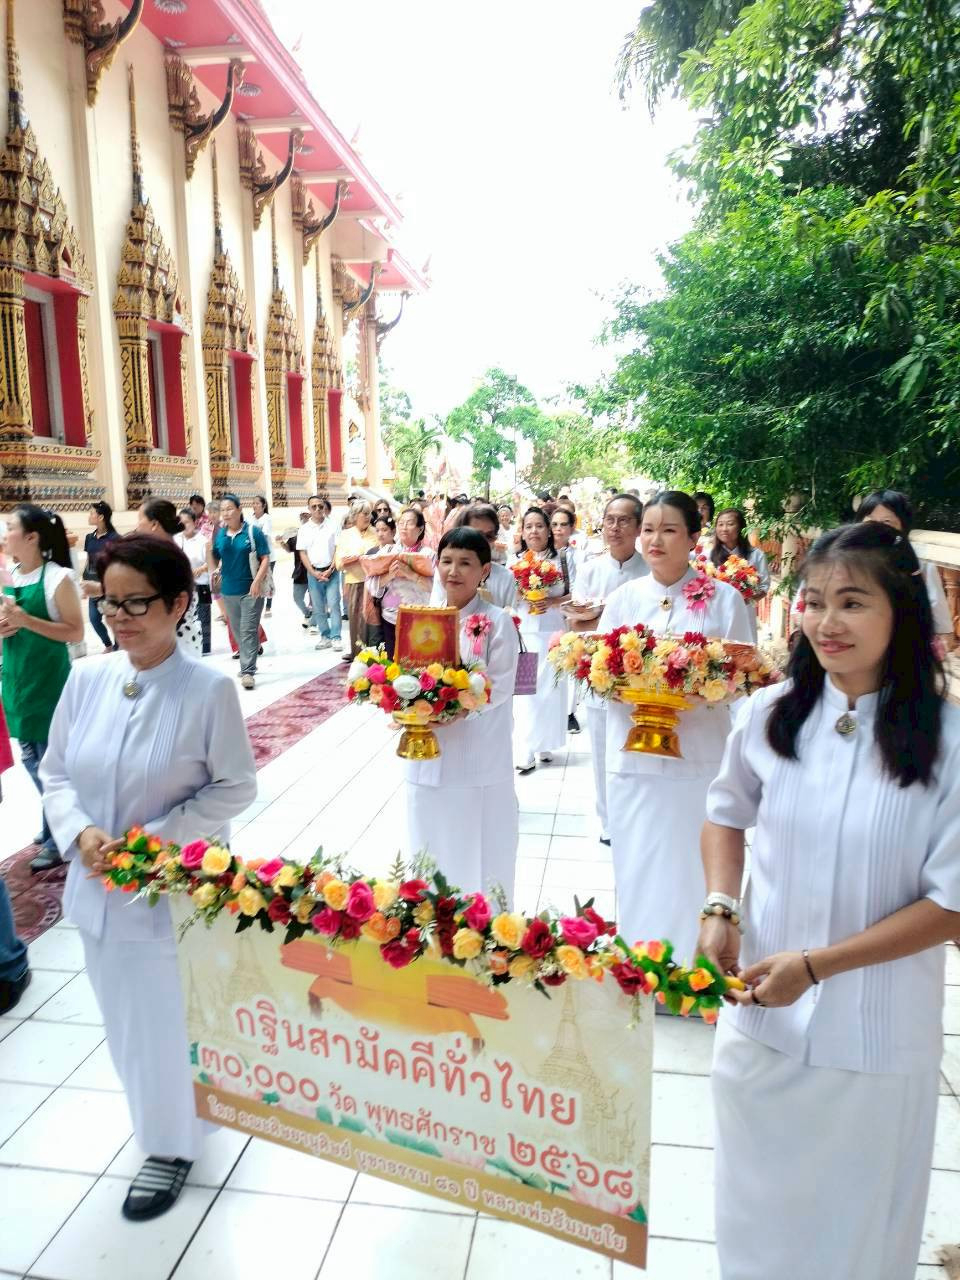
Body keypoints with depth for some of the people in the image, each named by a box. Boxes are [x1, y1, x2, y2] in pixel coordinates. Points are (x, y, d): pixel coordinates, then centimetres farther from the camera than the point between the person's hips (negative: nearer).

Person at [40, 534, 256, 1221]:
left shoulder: (209, 688, -18)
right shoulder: (87, 678, -5)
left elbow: (236, 788, -12)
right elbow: (56, 773, 4)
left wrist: (155, 839, -19)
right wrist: (81, 833, -13)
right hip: (99, 887, 5)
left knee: (169, 1024, 12)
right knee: (125, 1020, 23)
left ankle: (173, 1143, 40)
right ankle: (158, 1123, 52)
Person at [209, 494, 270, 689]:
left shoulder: (253, 532, -6)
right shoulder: (220, 534, 6)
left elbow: (265, 558, -7)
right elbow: (213, 556, 20)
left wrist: (257, 581, -17)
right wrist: (215, 571, 1)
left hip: (251, 590, -5)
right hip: (229, 590, 5)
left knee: (248, 631, -7)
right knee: (237, 631, 14)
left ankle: (248, 671, -4)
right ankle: (247, 664, 31)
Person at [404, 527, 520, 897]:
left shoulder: (497, 621, -7)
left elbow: (500, 686, -12)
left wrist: (457, 710, -25)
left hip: (479, 758, -5)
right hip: (427, 754, 5)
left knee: (479, 851, 6)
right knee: (429, 847, 16)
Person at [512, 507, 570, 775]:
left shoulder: (560, 559, 3)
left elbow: (574, 595, 3)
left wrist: (552, 602, -13)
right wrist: (520, 594, -11)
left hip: (553, 631, 0)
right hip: (523, 632, 0)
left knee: (550, 689, 5)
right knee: (526, 691, -3)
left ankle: (545, 744, 21)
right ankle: (526, 753, 1)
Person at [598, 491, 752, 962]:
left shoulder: (724, 598, -1)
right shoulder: (623, 598, 7)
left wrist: (703, 693, -20)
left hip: (699, 758, -2)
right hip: (632, 757, 2)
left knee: (691, 873, 6)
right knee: (636, 870, 11)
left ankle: (690, 970, 23)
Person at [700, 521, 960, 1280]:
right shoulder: (771, 714, -8)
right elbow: (727, 812, 9)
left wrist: (817, 965, -17)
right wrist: (720, 909, -6)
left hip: (876, 1036, -2)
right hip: (760, 1012, 3)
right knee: (755, 1206, 24)